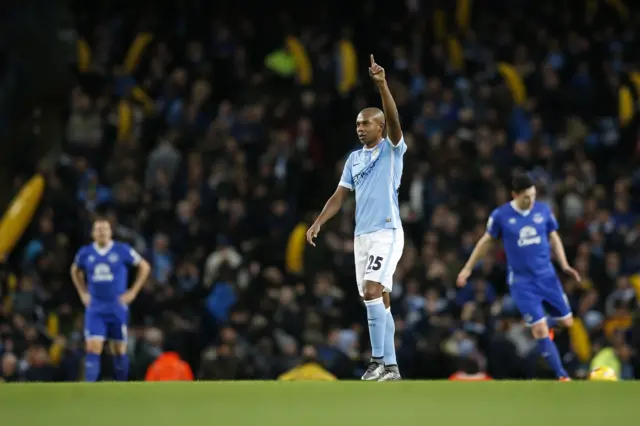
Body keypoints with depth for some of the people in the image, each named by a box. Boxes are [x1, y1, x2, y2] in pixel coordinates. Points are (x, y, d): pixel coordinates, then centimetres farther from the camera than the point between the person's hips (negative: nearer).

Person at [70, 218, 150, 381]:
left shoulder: (122, 250, -7)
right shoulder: (85, 253, 1)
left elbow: (144, 267, 2)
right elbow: (75, 271, 22)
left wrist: (133, 292, -2)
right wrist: (83, 293, 11)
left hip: (117, 307, -1)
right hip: (95, 308, 1)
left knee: (119, 350, 8)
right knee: (93, 348, -13)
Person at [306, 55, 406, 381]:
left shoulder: (392, 149, -2)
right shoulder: (354, 158, 15)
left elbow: (393, 119, -20)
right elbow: (340, 196, 15)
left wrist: (382, 84, -33)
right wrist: (317, 224, 4)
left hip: (387, 232, -7)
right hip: (362, 234, 7)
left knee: (372, 291, -20)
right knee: (377, 299, 7)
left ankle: (378, 359, -16)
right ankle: (390, 366, 11)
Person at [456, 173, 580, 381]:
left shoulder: (543, 210, -2)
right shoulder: (500, 215, -9)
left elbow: (554, 239, 10)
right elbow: (486, 241, 6)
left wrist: (565, 266, -2)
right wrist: (468, 268, 10)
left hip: (547, 276, 3)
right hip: (521, 281, -3)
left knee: (566, 321, 6)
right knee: (540, 330, -10)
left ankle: (539, 325, 38)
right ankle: (562, 376, -5)